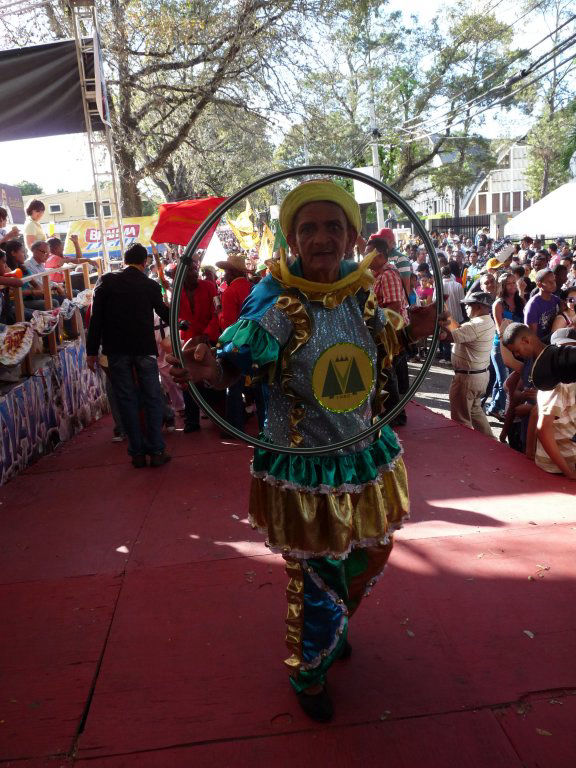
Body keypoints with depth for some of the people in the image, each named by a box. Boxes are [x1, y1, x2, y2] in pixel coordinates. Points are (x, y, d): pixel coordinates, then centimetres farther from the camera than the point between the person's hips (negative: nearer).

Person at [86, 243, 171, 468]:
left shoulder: (106, 281, -1)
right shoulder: (151, 285, -1)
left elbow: (96, 318, -4)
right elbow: (165, 315, 11)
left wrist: (92, 350, 1)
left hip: (116, 350, 1)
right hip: (144, 349, 0)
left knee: (127, 400, 7)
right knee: (153, 399, 7)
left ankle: (137, 452, 9)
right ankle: (156, 451, 6)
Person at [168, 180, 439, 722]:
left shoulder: (363, 294, -3)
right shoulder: (275, 301, -19)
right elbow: (237, 362, -19)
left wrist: (410, 332, -7)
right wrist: (211, 370, -41)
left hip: (364, 459, 6)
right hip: (303, 471, -6)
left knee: (372, 554, 25)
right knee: (315, 577, 9)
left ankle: (333, 627, 58)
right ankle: (307, 673, 41)